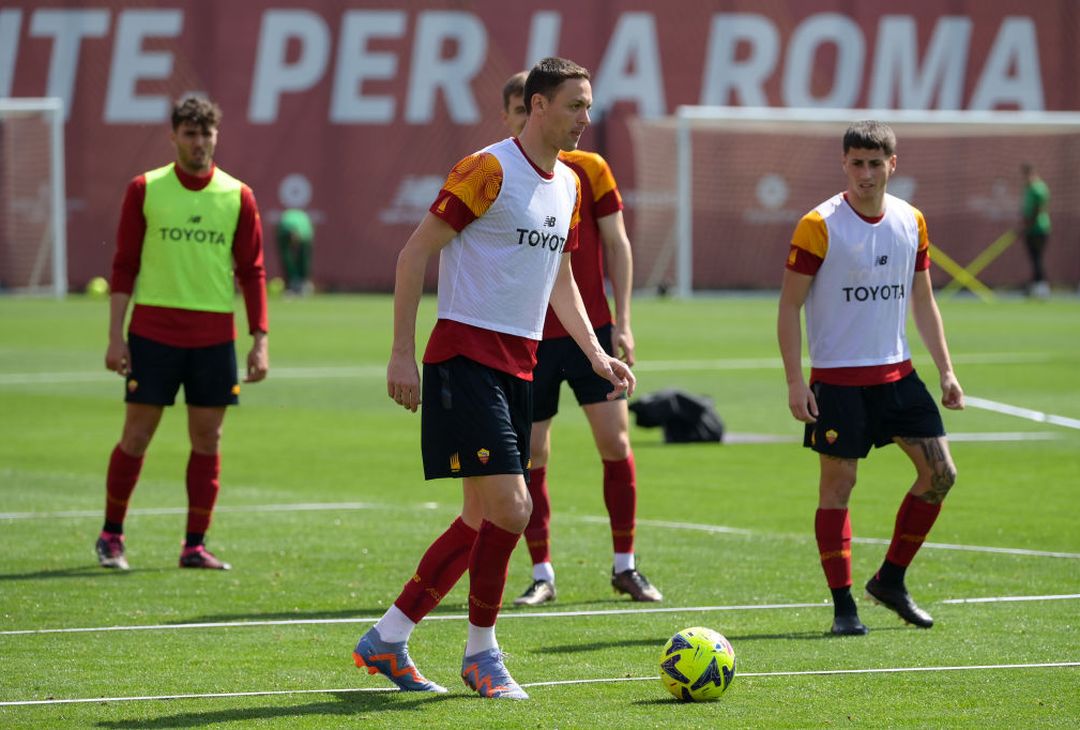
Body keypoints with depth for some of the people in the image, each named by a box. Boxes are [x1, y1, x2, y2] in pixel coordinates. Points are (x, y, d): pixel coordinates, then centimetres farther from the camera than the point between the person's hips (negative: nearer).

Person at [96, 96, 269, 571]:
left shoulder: (238, 196, 5)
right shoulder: (145, 190, 1)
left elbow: (252, 272, 7)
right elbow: (124, 265, 2)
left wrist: (260, 340, 1)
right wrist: (115, 335, -4)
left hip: (215, 336, 2)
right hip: (153, 331, -2)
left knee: (207, 439, 2)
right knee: (136, 435, 1)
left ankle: (195, 545, 9)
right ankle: (111, 535, 14)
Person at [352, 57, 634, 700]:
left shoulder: (569, 184, 14)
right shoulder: (490, 170, -11)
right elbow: (415, 252, -10)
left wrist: (597, 353, 14)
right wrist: (403, 352, -14)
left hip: (519, 366, 9)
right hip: (465, 355, -9)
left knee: (484, 520, 8)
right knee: (510, 507, -15)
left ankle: (387, 640, 17)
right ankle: (481, 651, 1)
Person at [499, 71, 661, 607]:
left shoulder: (588, 170, 1)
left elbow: (616, 244, 4)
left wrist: (622, 321, -2)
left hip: (591, 330, 0)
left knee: (615, 442, -3)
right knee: (530, 455, 0)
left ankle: (625, 565, 9)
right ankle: (542, 573, 10)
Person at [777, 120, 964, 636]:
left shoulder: (911, 222, 6)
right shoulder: (819, 226, -10)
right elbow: (789, 307, -8)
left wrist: (945, 369, 11)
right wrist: (795, 381, -14)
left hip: (897, 373, 5)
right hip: (837, 379, -5)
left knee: (940, 473, 0)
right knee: (837, 484, -3)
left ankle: (890, 580, 15)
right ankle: (843, 605, 4)